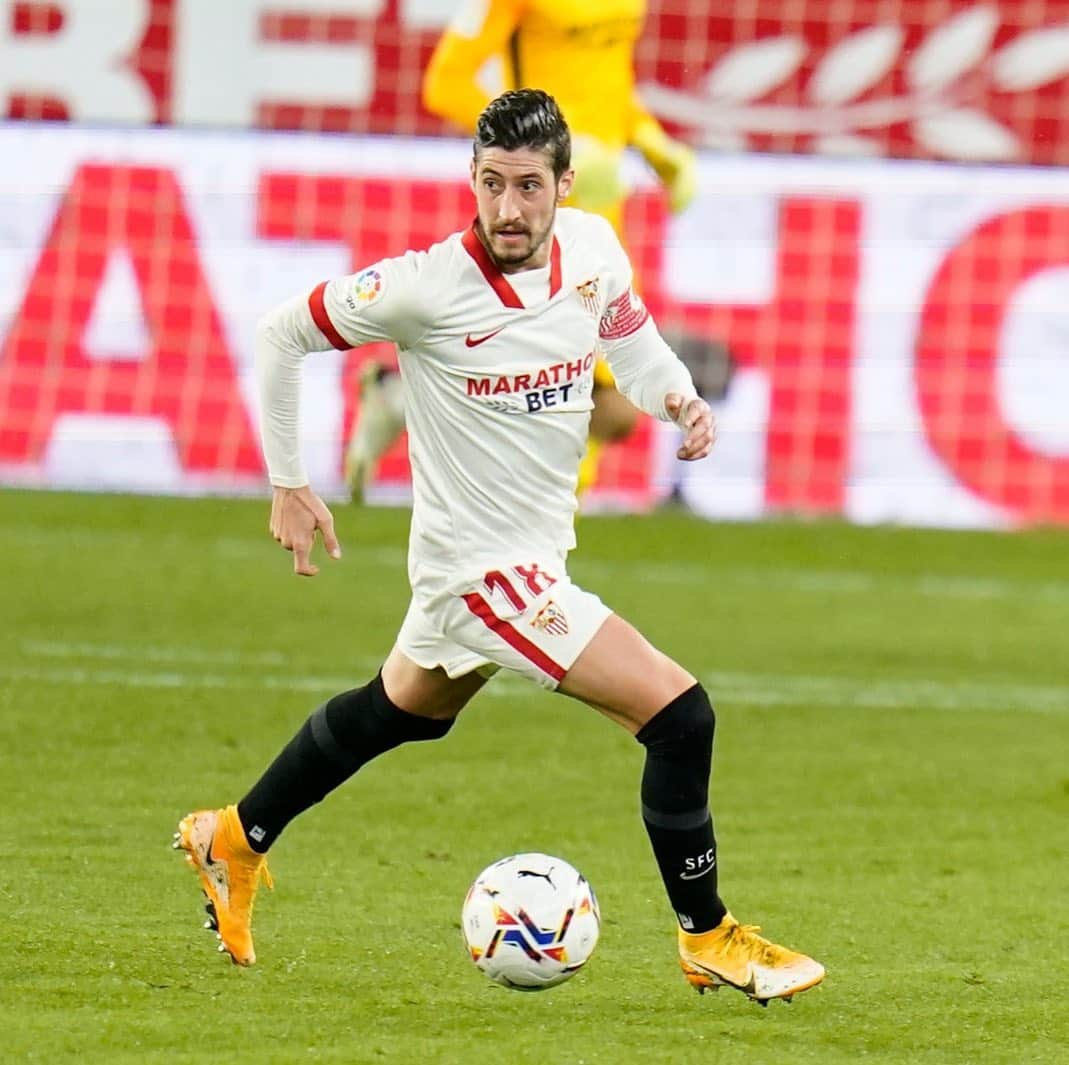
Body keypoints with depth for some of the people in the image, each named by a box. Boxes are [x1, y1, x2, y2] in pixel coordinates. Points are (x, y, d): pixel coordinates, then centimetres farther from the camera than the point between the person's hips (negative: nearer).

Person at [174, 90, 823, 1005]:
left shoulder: (592, 249, -7)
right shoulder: (429, 286, -23)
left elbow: (633, 341, 12)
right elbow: (281, 334, -11)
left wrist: (680, 400, -10)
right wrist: (289, 485, -9)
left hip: (541, 546, 8)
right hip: (484, 564, -8)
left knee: (405, 709, 30)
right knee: (679, 713, -14)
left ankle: (234, 841, 50)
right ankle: (708, 940, 4)